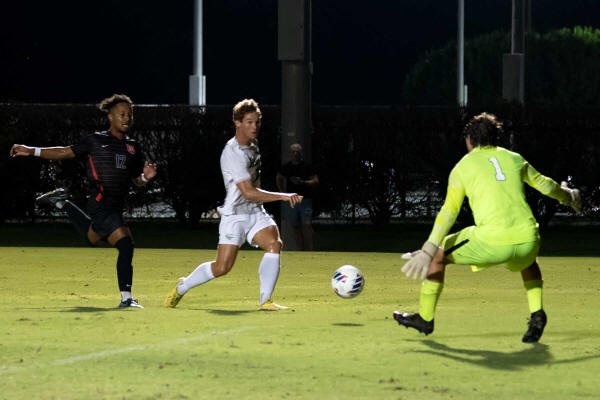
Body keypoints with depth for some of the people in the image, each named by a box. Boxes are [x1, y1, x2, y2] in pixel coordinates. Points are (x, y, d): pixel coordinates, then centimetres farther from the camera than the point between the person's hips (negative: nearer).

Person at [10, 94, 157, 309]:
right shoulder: (95, 141, -2)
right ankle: (126, 299, -16)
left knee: (93, 238, 32)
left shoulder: (133, 147, 12)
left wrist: (146, 177, -6)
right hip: (101, 204, -7)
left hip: (115, 207, 7)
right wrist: (31, 151, 4)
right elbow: (66, 152, 7)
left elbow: (137, 180, 19)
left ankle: (61, 203, 49)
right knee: (126, 245, -21)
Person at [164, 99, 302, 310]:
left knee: (274, 243, -22)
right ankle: (181, 288, 16)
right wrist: (283, 197, -25)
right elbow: (248, 193, -24)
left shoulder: (252, 145, 9)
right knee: (222, 267, -10)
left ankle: (265, 300, -21)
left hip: (256, 213, 7)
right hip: (235, 215, -7)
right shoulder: (232, 153, -19)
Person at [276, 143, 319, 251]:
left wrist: (303, 182, -18)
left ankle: (309, 251, -16)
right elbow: (279, 178, 27)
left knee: (307, 226, -13)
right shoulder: (286, 167, 9)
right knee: (296, 227, 5)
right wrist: (283, 192, 17)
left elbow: (316, 181, -2)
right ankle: (301, 251, 9)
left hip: (305, 200, -3)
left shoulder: (307, 167, 0)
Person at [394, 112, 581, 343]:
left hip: (492, 242, -4)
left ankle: (425, 318, 24)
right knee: (528, 261, 40)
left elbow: (448, 212, 1)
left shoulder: (463, 167, 9)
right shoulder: (514, 159, 19)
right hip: (527, 238, 4)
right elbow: (543, 184, 32)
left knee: (438, 255, 18)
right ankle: (537, 312, 18)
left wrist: (428, 251, -3)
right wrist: (567, 196, 54)